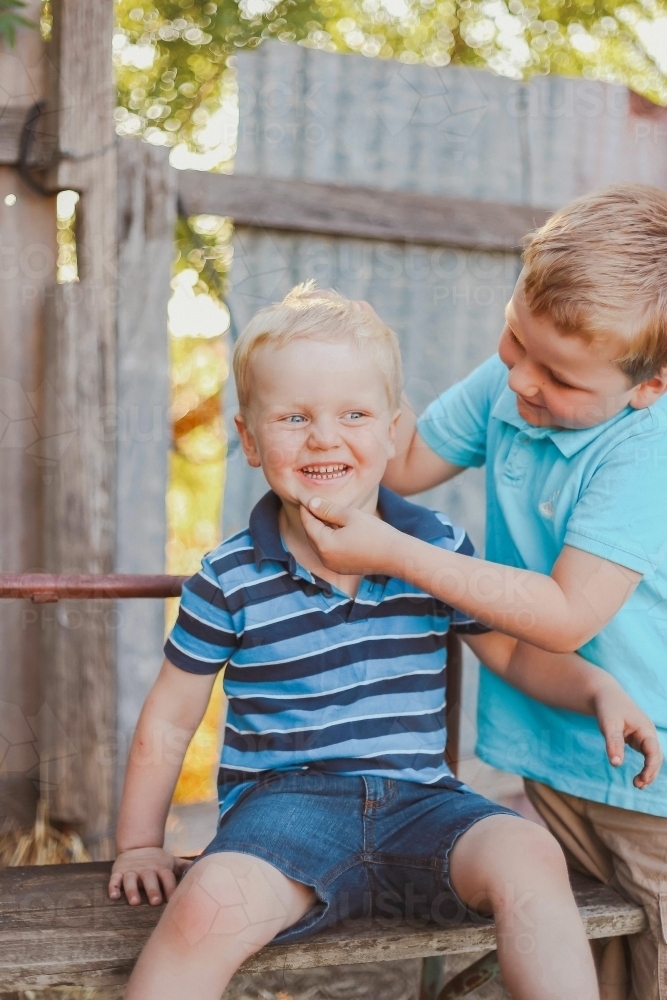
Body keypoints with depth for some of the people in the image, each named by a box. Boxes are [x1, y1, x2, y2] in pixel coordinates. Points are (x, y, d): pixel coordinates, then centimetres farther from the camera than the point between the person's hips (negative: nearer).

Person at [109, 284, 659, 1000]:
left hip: (417, 800, 3)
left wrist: (598, 689, -1)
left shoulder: (441, 551, 4)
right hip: (285, 801, -2)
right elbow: (169, 719, 8)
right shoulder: (229, 582, -2)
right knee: (209, 906, -32)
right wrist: (139, 842, 9)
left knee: (529, 859, -26)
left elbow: (514, 651, 16)